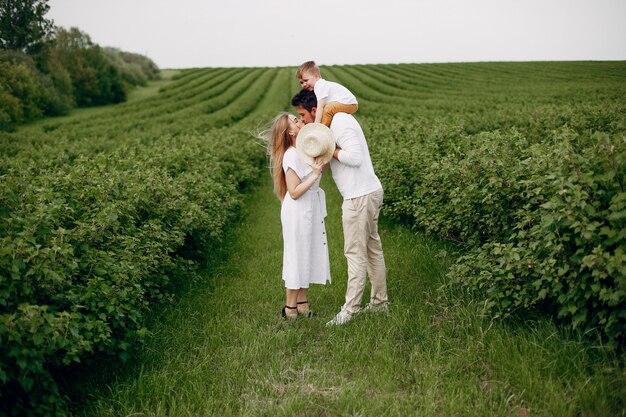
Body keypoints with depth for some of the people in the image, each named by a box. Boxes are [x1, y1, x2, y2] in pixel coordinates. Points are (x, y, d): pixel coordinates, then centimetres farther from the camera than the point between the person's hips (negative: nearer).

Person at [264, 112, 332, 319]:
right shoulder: (291, 156, -20)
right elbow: (295, 192, -21)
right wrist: (315, 174, -24)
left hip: (311, 209, 9)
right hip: (298, 211, -9)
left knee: (306, 255, 15)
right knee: (297, 256, 2)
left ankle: (302, 303, 27)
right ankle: (290, 308, 16)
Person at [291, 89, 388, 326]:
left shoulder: (340, 122, -17)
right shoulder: (336, 121, 15)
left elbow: (355, 157, -26)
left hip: (360, 197, -10)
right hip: (368, 192, 10)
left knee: (355, 253, -5)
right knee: (372, 248, 15)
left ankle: (350, 310, 2)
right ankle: (379, 302, 24)